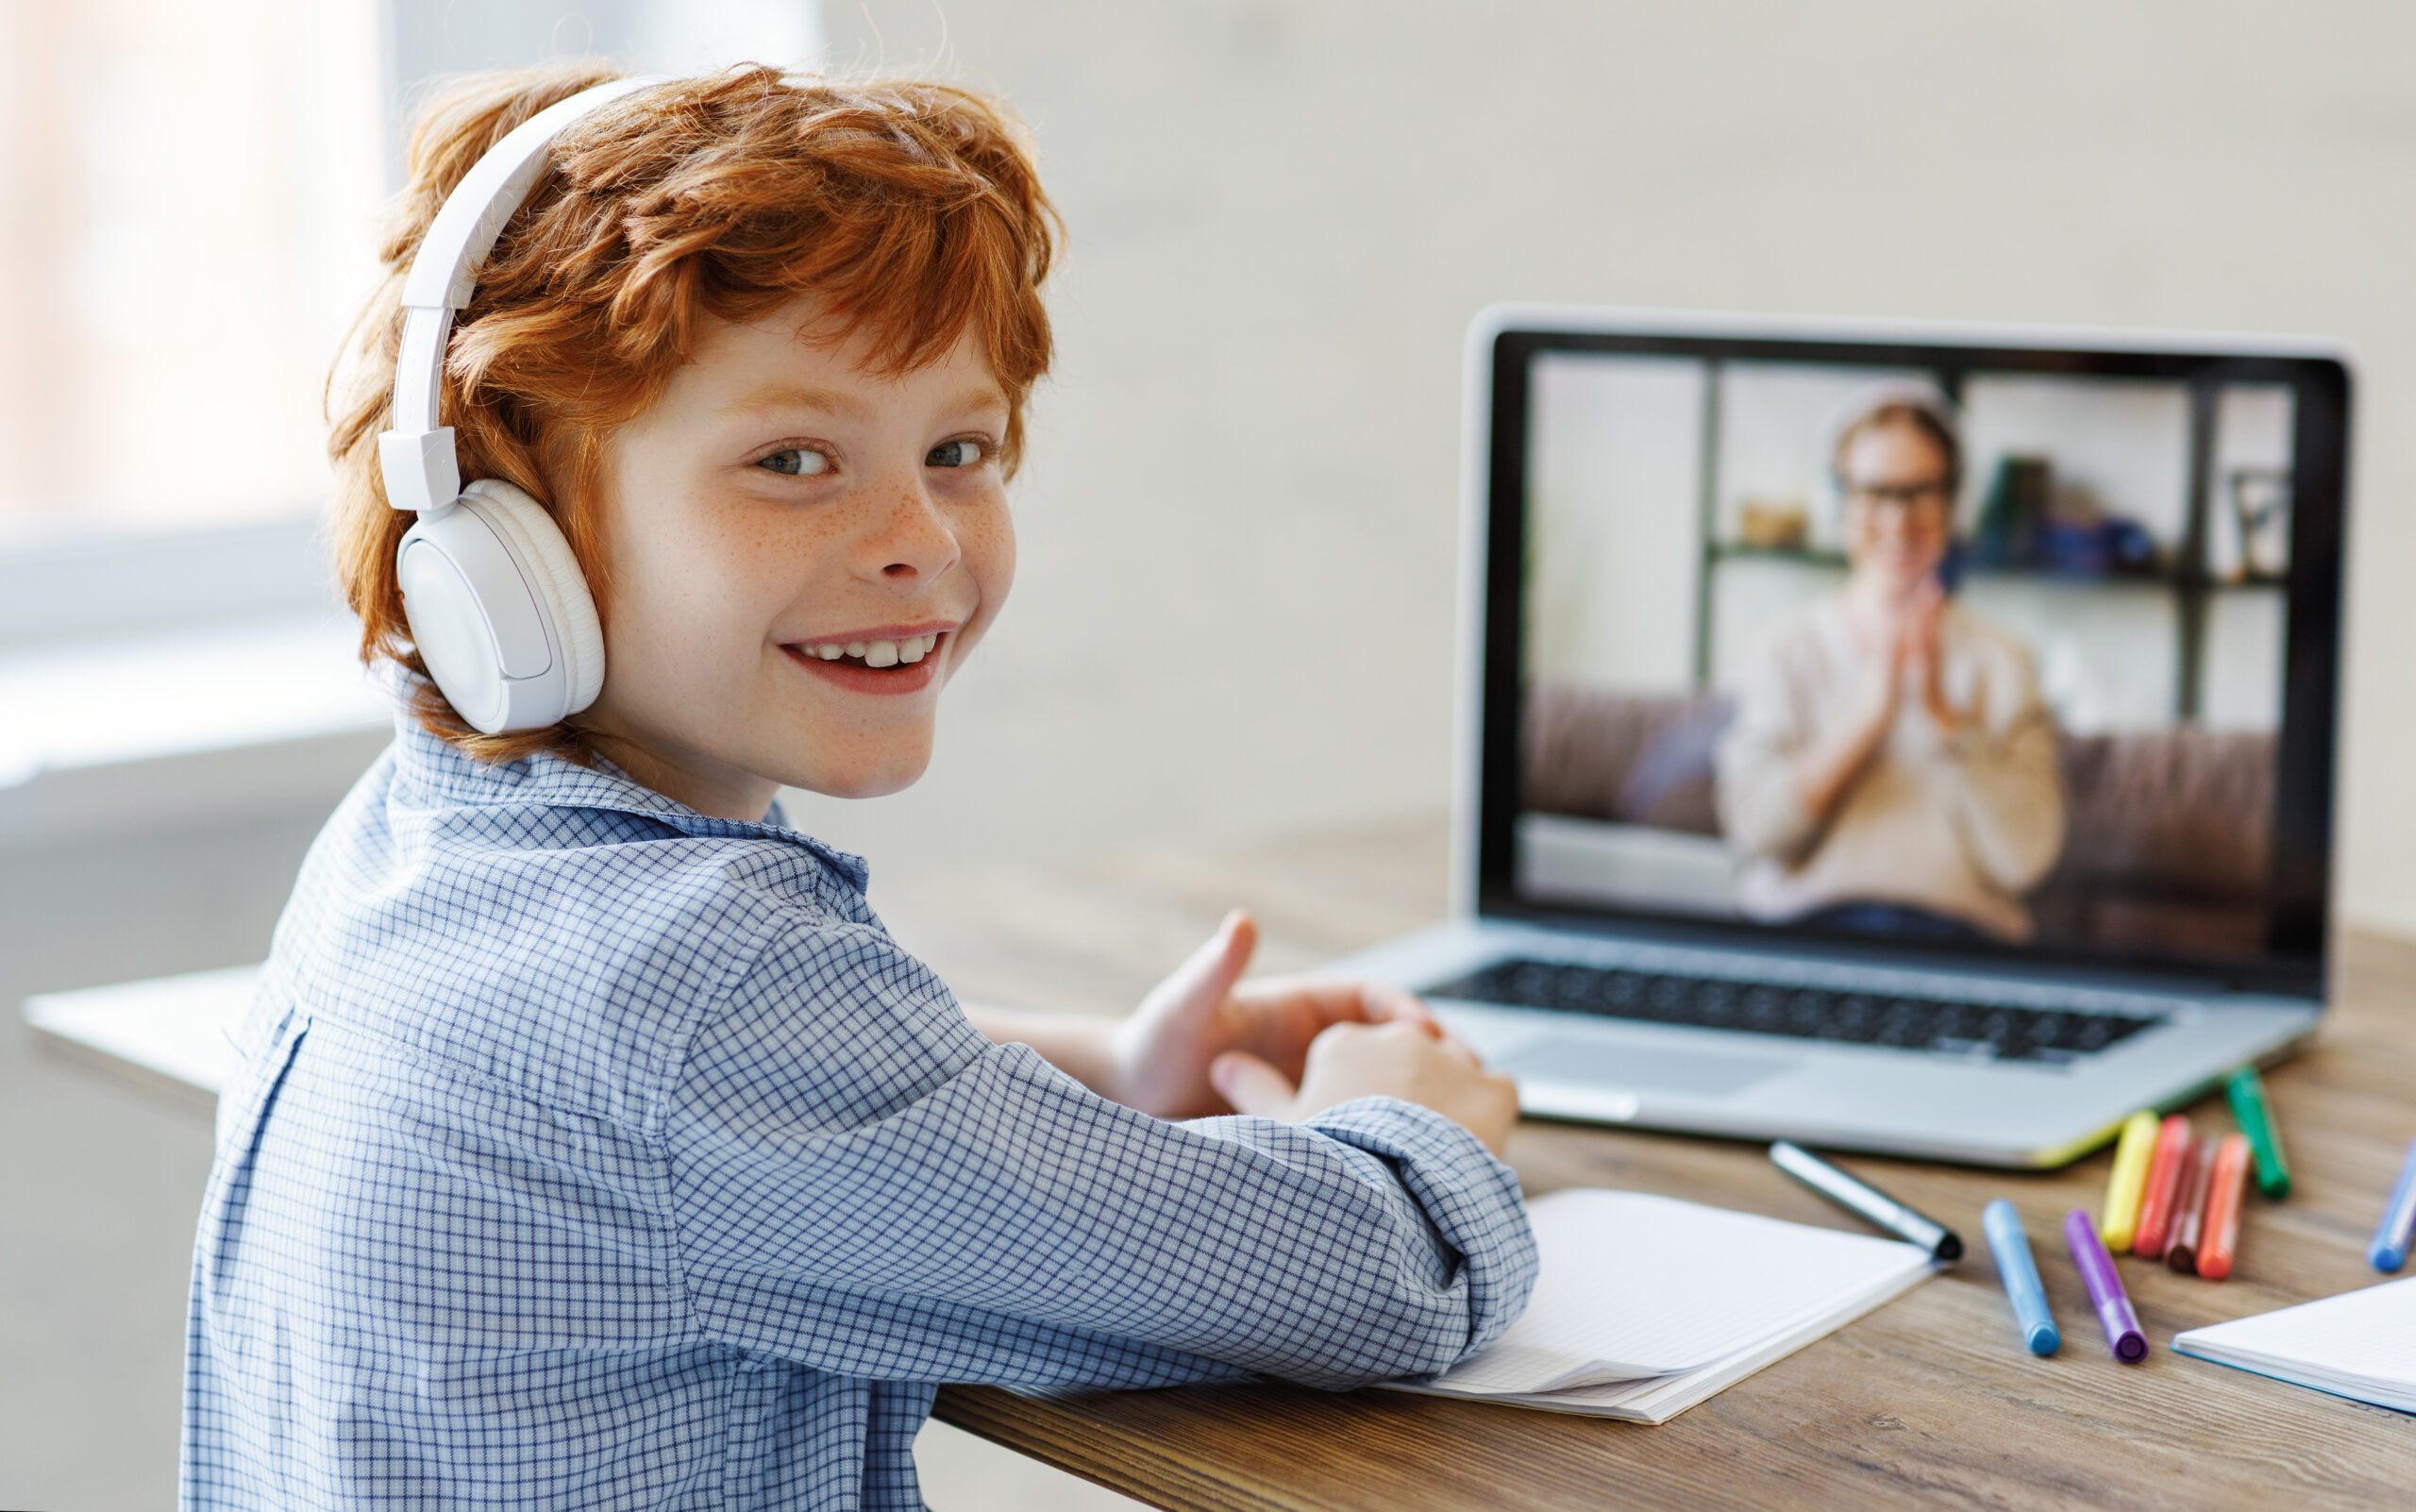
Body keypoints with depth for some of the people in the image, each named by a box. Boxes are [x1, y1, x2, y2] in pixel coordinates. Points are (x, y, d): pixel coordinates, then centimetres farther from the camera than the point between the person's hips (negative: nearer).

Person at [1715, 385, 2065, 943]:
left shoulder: (1998, 661, 12)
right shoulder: (1792, 651, 13)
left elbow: (2024, 856, 1)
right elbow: (1753, 828, -2)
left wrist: (1942, 715, -6)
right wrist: (1871, 709, -9)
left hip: (1956, 937, 0)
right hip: (1803, 928, 0)